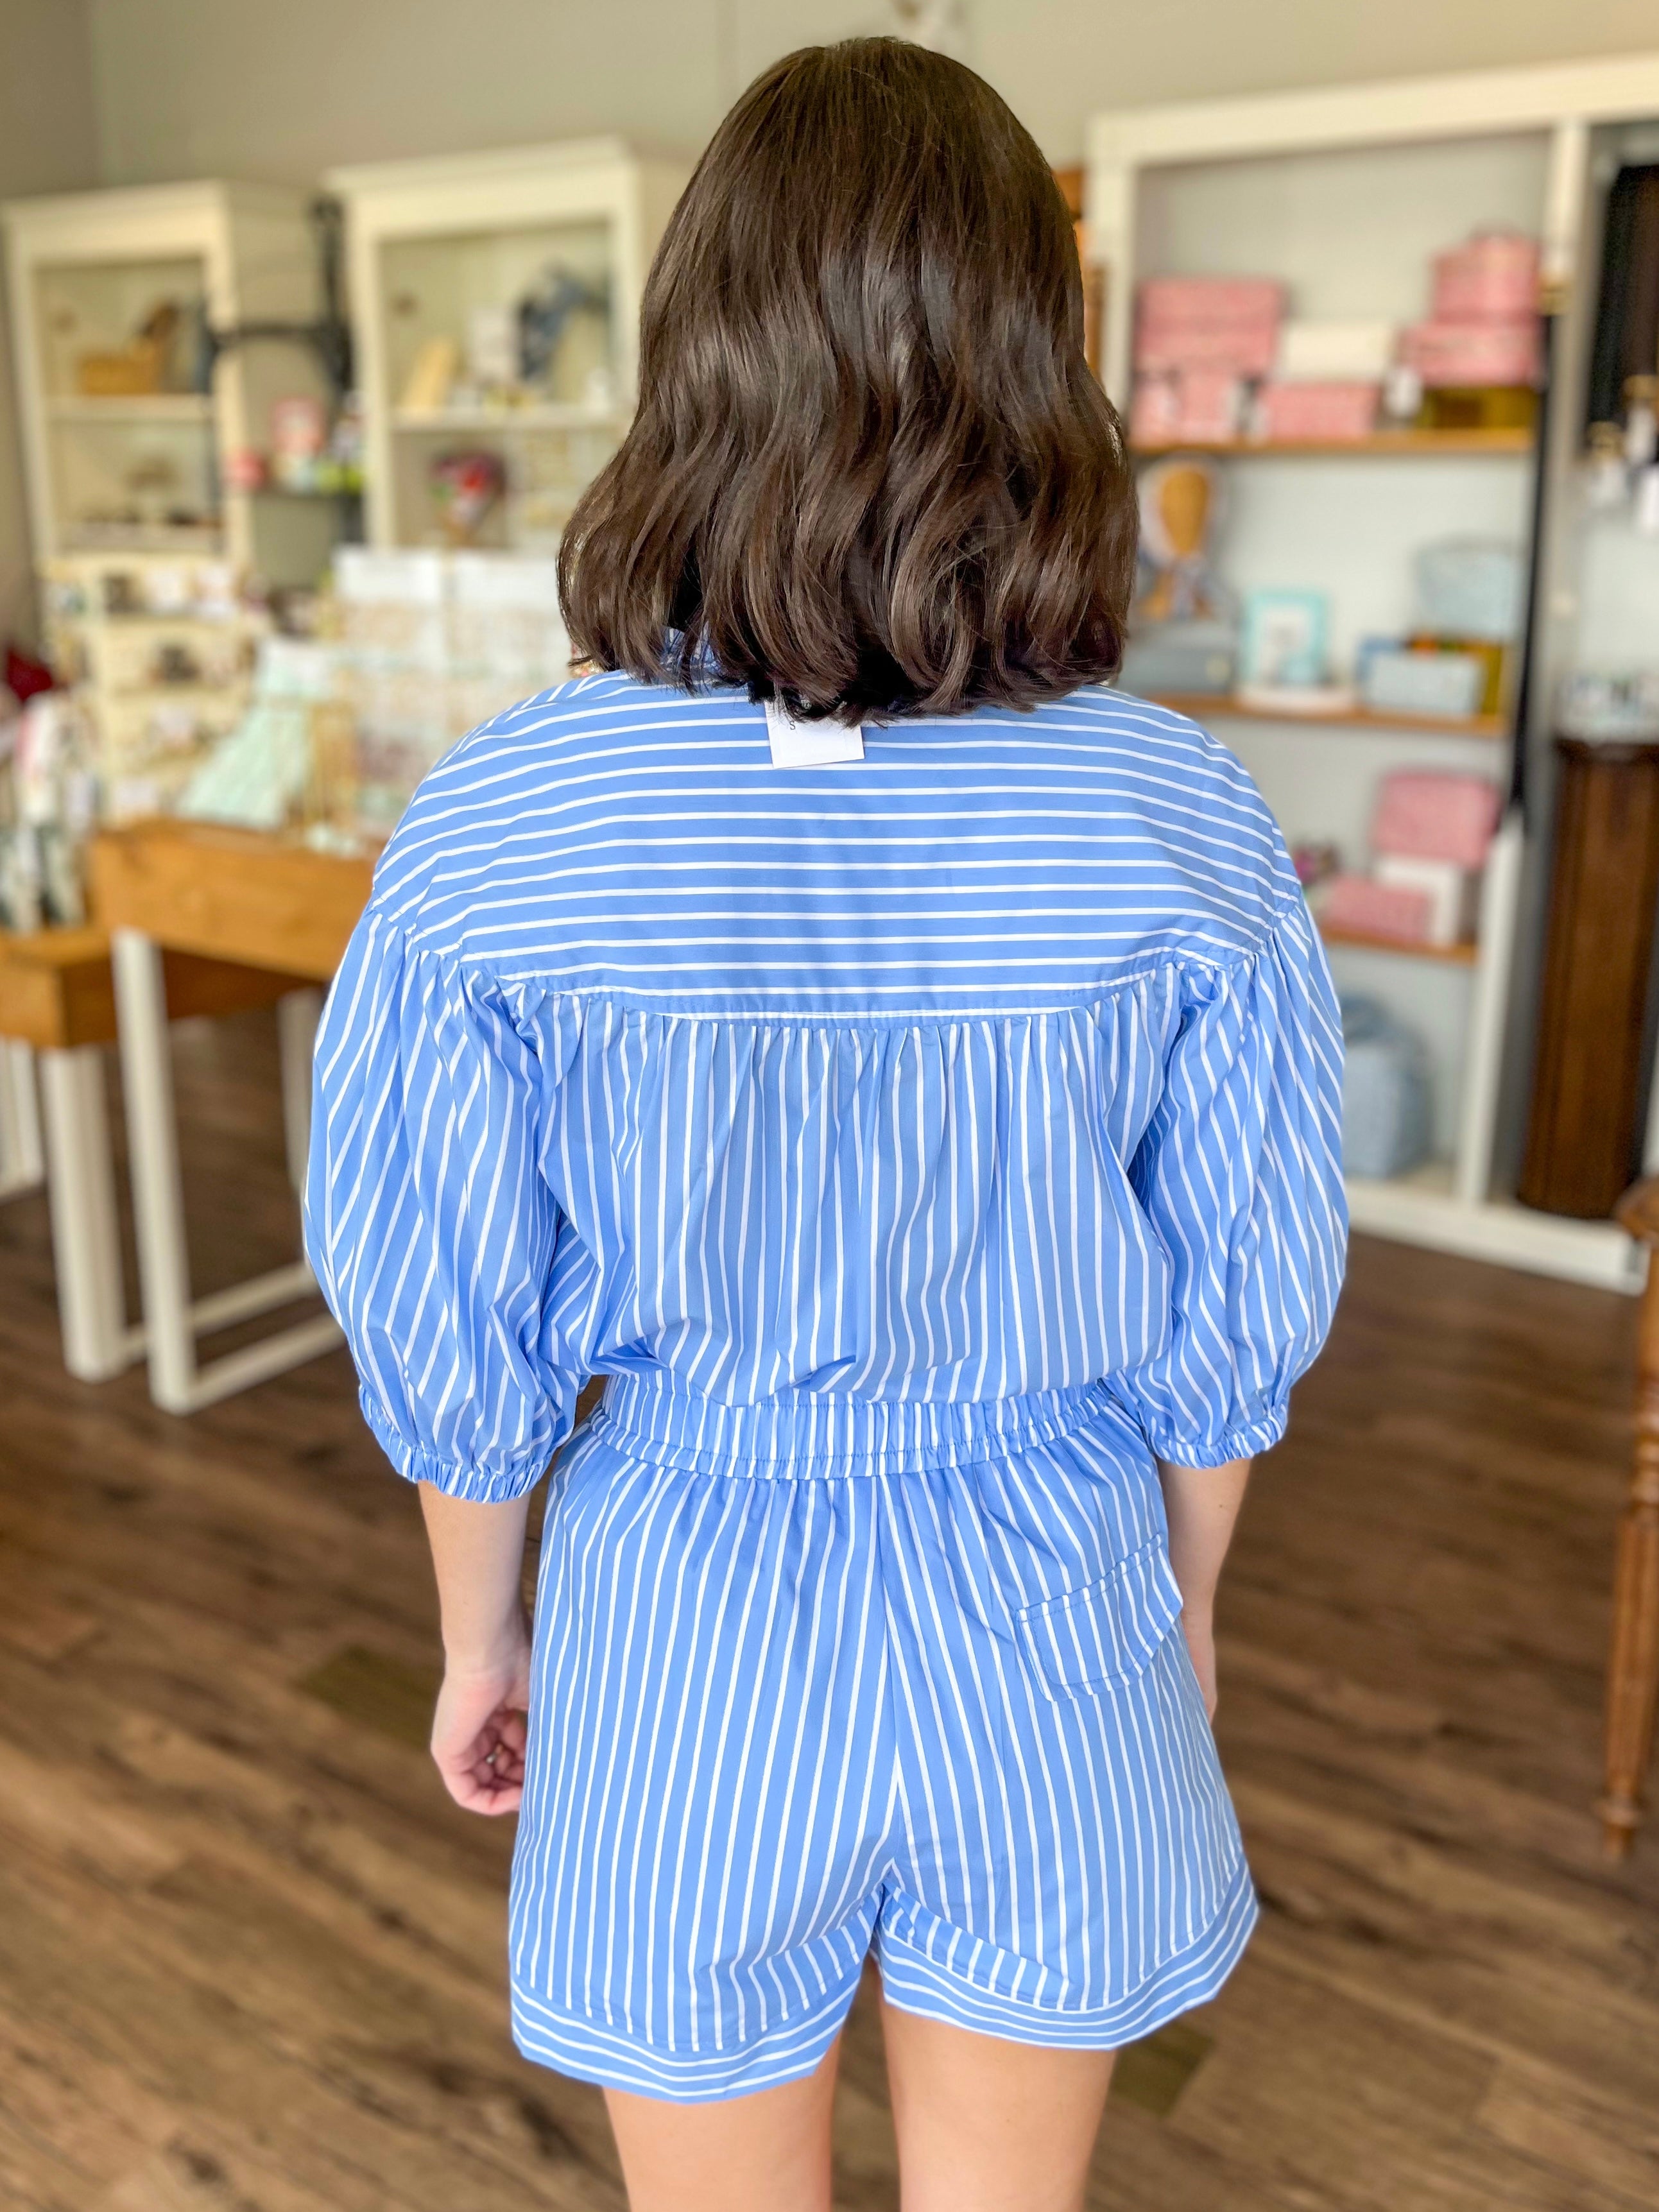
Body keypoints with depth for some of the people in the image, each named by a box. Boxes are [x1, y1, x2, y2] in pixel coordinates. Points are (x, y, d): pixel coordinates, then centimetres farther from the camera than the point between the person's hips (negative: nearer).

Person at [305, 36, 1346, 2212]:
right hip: (1047, 1635, 1)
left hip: (688, 1645, 0)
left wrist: (480, 1638, 9)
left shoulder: (489, 834, -19)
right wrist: (1184, 1606, 12)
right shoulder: (1187, 822, -16)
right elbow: (1236, 1326, -6)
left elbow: (453, 1342, -9)